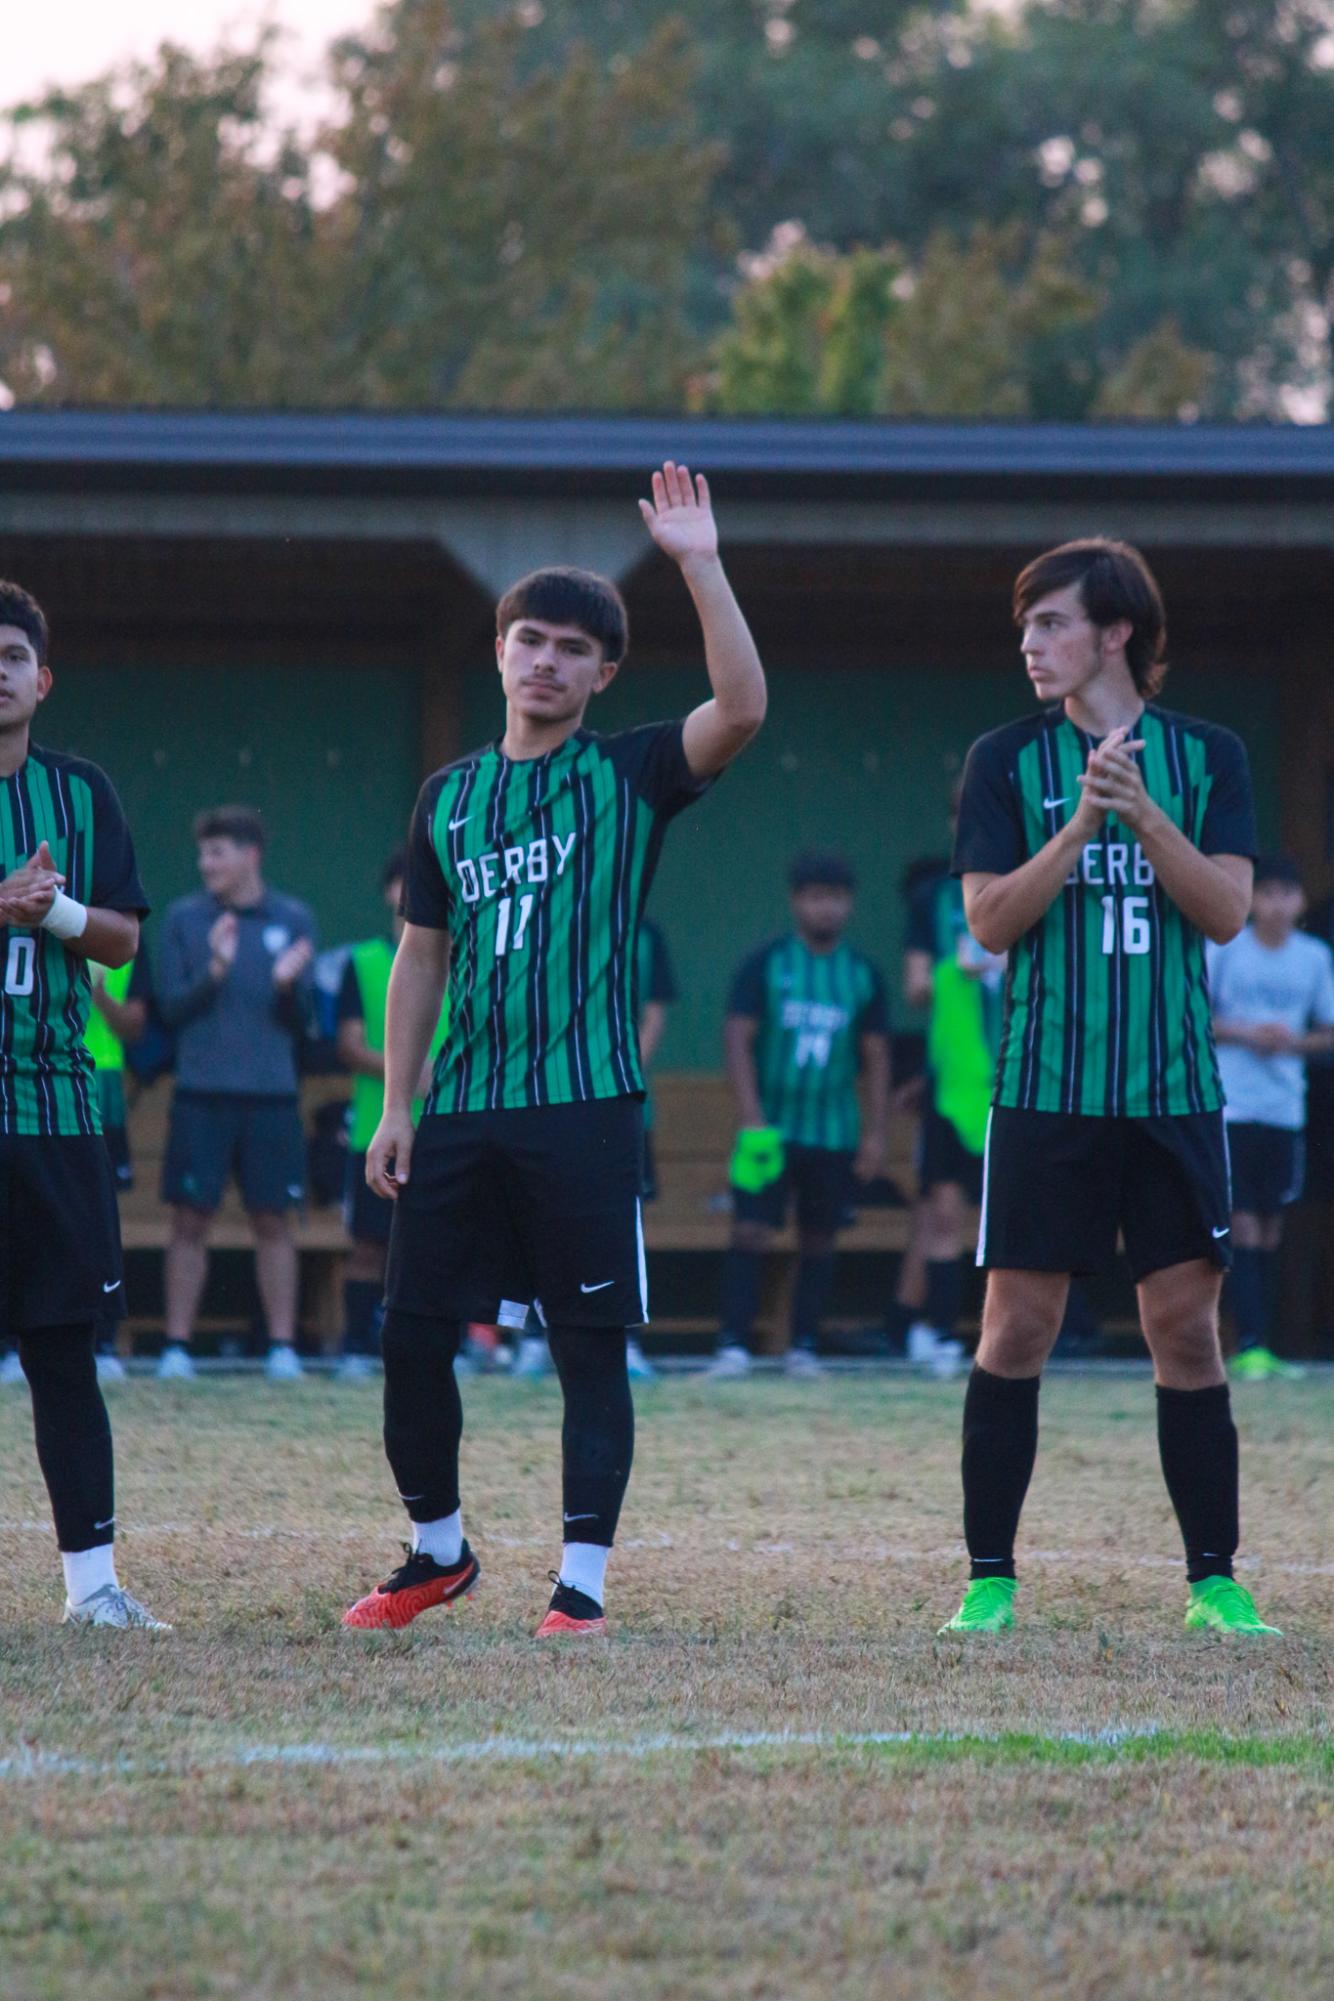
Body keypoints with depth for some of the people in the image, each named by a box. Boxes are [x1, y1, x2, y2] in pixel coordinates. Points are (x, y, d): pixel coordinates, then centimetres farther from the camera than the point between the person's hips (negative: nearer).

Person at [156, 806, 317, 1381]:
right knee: (190, 1221, 0)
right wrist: (215, 971, -16)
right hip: (201, 1095, 0)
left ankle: (282, 1346, 8)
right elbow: (171, 1009, 0)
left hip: (271, 1096, 0)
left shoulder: (293, 920, 5)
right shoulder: (184, 918, 3)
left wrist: (288, 985, -15)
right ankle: (177, 1348, 5)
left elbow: (302, 1021, 6)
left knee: (273, 1221, 3)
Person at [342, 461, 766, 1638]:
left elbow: (742, 710, -15)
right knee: (414, 1332, 3)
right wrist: (396, 1105, 8)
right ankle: (439, 1551, 22)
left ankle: (583, 1584, 1)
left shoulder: (630, 777, 3)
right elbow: (423, 956, 16)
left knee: (592, 1346, -4)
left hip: (586, 1106, -4)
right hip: (462, 1106, 4)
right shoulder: (450, 796, 14)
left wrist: (700, 566, -19)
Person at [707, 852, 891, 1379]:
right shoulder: (766, 965, -1)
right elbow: (738, 1039, -4)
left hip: (835, 1134, 2)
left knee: (818, 1241, 4)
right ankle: (733, 1345, -10)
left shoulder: (862, 974, 7)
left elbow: (876, 1058, 10)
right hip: (772, 1131, -2)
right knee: (750, 1232, -10)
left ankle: (803, 1348, 12)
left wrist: (876, 1133, 3)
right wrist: (751, 1120, -14)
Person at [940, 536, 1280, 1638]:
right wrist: (1084, 821, -17)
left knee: (1187, 1328, 2)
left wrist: (1143, 812, -17)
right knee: (1017, 1329, -2)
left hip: (1174, 1091, 1)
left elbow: (1227, 910, -3)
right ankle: (991, 1577, 5)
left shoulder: (1206, 757, 6)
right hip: (1044, 1091, -1)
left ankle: (1215, 1580, 8)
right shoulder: (1007, 760, 3)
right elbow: (991, 920, -4)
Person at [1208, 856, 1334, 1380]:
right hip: (1230, 1105, -4)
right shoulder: (1225, 950, -3)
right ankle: (1249, 1344, -13)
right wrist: (1246, 1034, -13)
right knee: (1242, 1225, -11)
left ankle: (1263, 1345, 13)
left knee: (1270, 1228, 8)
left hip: (1284, 1108, 4)